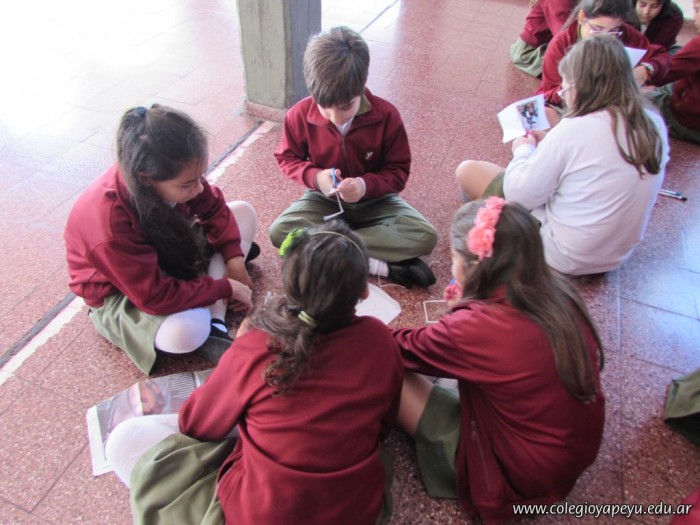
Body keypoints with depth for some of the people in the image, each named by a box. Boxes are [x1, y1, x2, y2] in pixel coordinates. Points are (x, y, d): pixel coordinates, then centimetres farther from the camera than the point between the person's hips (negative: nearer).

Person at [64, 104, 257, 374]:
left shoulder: (173, 174, -23)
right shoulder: (111, 225, -39)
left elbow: (212, 206, -5)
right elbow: (156, 296, -33)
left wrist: (233, 257, -16)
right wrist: (225, 288, -26)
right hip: (122, 292, -8)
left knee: (244, 211, -5)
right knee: (188, 331, -40)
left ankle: (215, 322, -15)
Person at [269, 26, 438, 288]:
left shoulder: (386, 115, -19)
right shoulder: (300, 114, -16)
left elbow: (398, 171, -10)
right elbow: (287, 158, -1)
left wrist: (367, 185, -32)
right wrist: (314, 176, -24)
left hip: (374, 200, -1)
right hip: (324, 199, 1)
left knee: (425, 237, -25)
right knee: (279, 232, -28)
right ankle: (385, 265, -27)